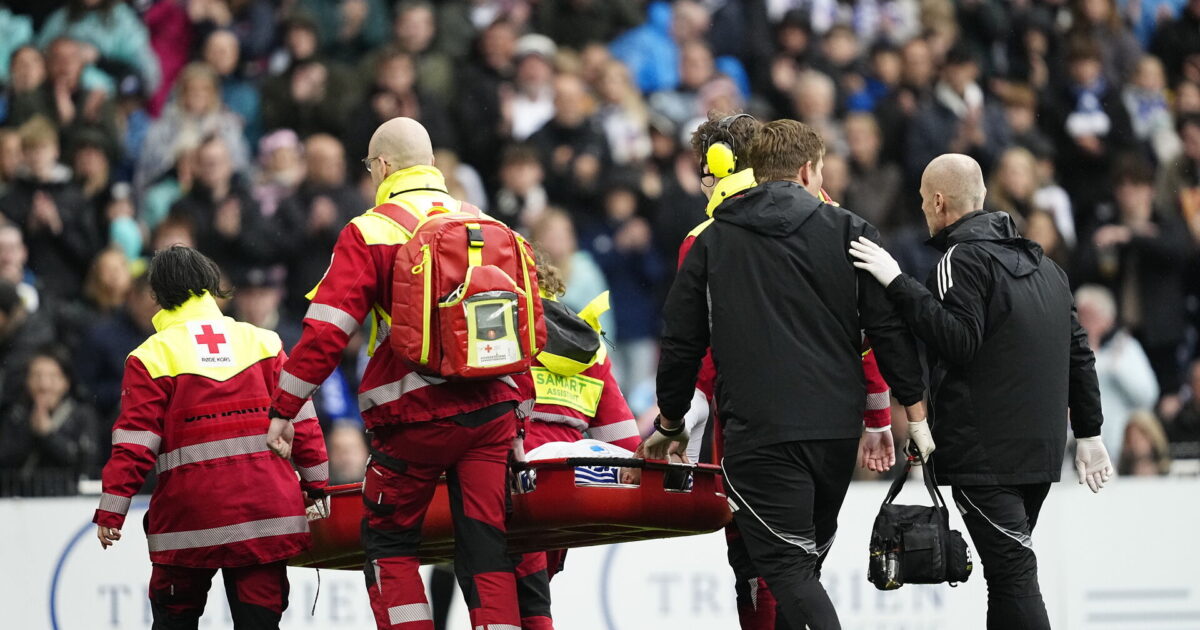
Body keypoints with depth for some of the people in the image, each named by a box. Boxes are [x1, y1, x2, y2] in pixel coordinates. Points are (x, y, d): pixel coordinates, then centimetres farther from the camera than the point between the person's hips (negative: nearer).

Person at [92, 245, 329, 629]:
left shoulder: (152, 356, -1)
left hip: (192, 509, -2)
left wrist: (111, 510, -3)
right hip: (264, 509, 2)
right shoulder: (261, 342, 8)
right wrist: (317, 484, 12)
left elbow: (134, 441, -6)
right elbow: (300, 418, 6)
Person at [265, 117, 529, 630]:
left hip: (417, 415, -4)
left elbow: (326, 331, -10)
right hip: (492, 410, 4)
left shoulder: (369, 232, -3)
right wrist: (521, 409, 23)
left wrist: (284, 408, -6)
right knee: (485, 544, 5)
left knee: (389, 539, 10)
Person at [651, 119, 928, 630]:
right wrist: (916, 414, 8)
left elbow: (682, 343, 11)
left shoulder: (712, 242, 7)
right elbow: (889, 329, 2)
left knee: (786, 568, -6)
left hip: (758, 431, -3)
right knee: (805, 560, 17)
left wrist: (670, 424, 24)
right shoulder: (849, 232, 6)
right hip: (838, 428, 3)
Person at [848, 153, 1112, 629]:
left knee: (1012, 572, -12)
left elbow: (959, 341, -21)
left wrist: (897, 284, -19)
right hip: (1041, 448, 9)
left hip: (984, 454, -8)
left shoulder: (963, 259, -9)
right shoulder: (1042, 264, 18)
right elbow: (1077, 351, 18)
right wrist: (1089, 434, 22)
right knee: (1011, 569, 15)